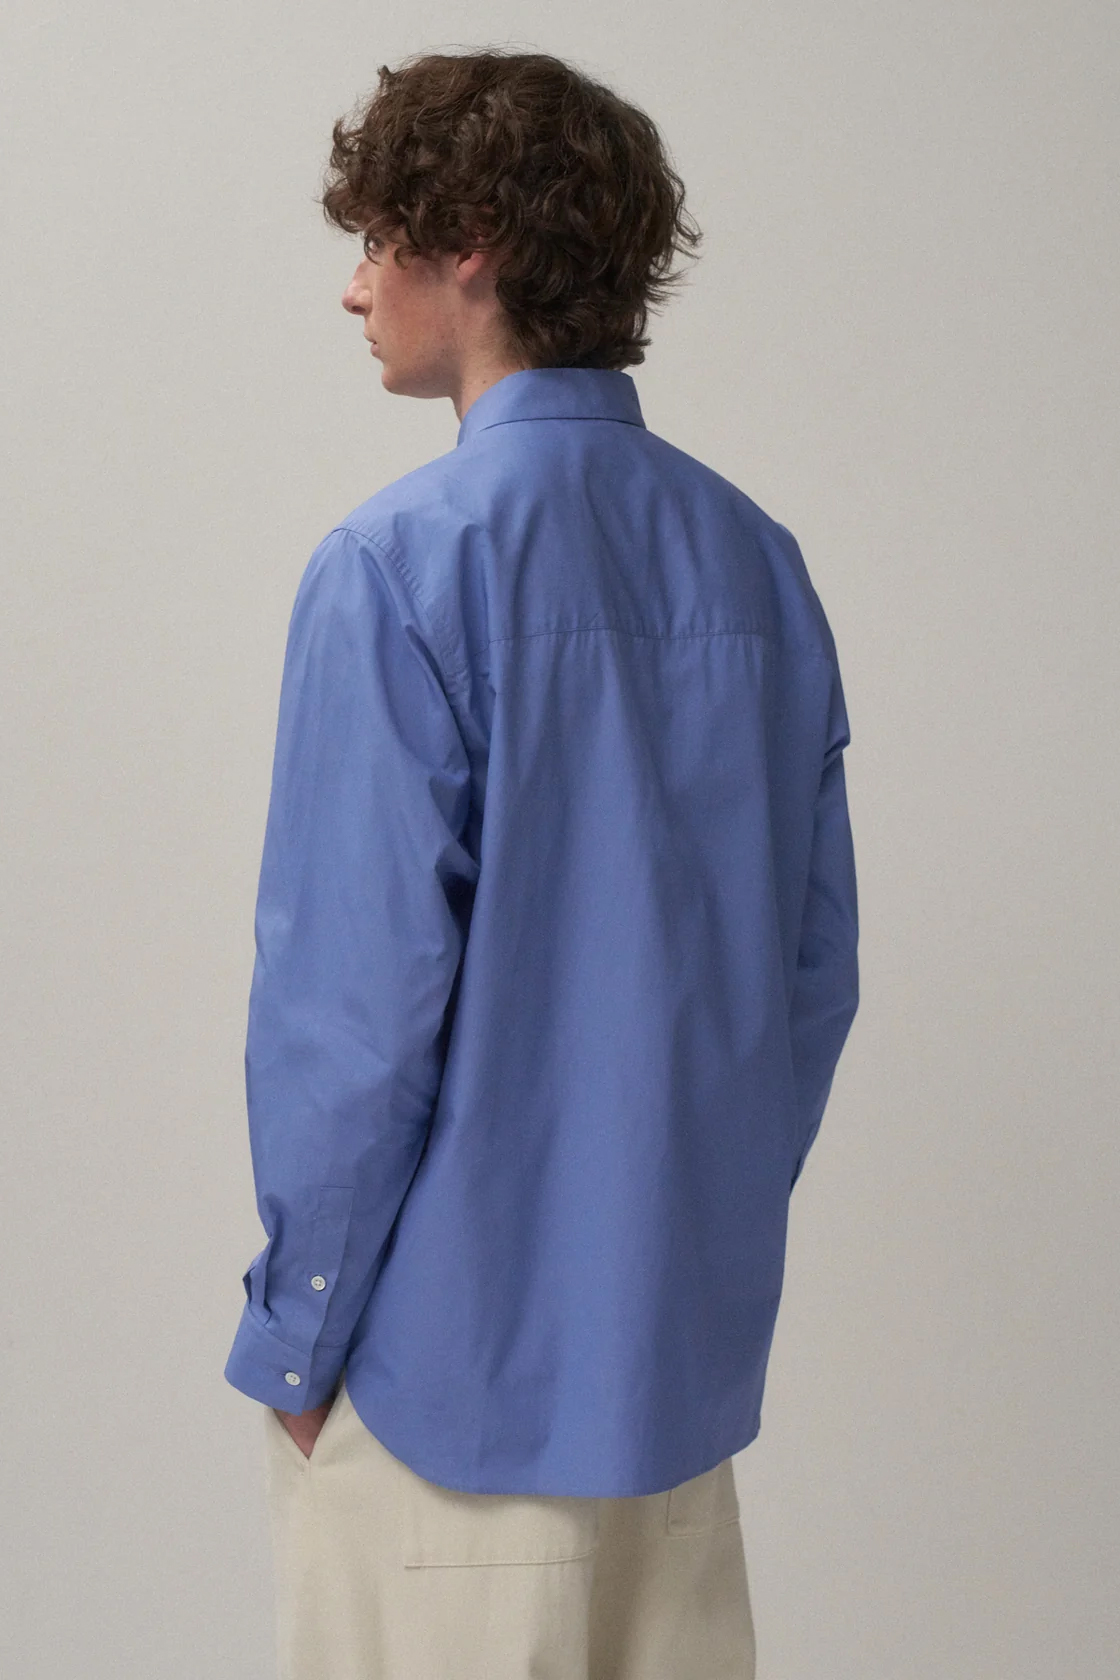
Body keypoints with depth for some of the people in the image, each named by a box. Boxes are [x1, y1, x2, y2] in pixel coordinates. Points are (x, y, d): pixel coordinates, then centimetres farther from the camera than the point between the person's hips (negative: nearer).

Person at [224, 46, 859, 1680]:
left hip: (455, 1347, -6)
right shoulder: (757, 559, 3)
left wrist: (296, 1328, -6)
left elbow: (362, 991, -17)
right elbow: (815, 964, 7)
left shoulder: (401, 565, -16)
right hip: (686, 1341, 6)